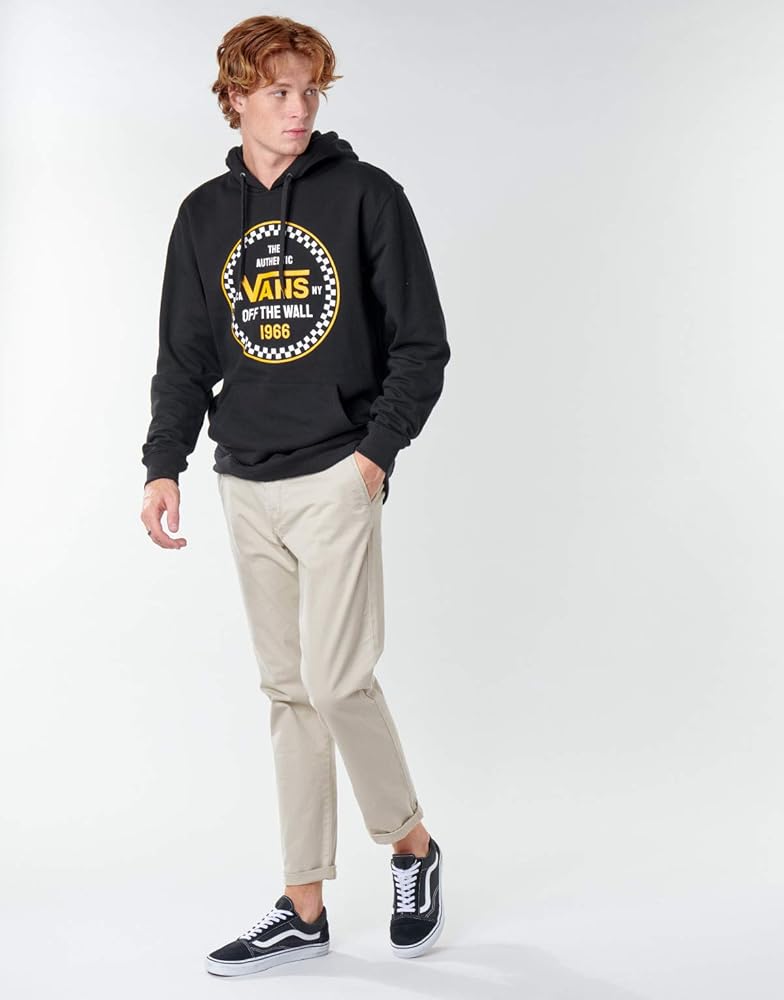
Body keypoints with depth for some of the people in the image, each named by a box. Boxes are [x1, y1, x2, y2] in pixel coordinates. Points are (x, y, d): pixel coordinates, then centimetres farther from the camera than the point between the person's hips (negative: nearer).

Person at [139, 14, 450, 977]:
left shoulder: (367, 195, -1)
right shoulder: (206, 215, 11)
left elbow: (422, 345, -2)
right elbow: (185, 358, 12)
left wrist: (377, 449, -12)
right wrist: (164, 464, -1)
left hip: (336, 477, -4)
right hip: (247, 485, 5)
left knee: (337, 679, -11)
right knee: (289, 691, 8)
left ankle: (412, 843, 16)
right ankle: (303, 908, 16)